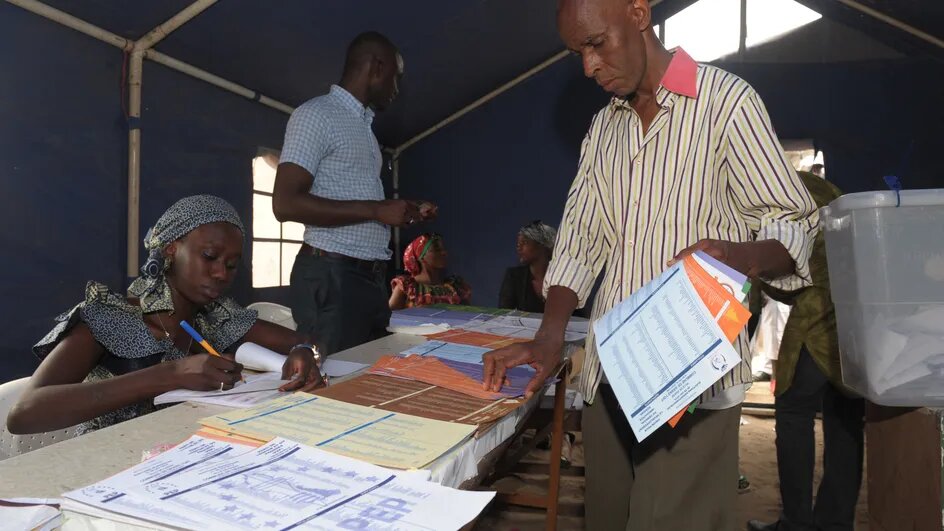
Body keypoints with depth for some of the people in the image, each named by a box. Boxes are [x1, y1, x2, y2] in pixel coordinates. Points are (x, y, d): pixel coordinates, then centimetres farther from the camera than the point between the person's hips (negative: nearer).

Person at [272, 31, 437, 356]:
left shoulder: (363, 125, 19)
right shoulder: (316, 114, -7)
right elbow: (286, 204, -18)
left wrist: (405, 212, 12)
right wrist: (377, 210, -19)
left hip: (371, 276, 9)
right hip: (332, 277, -9)